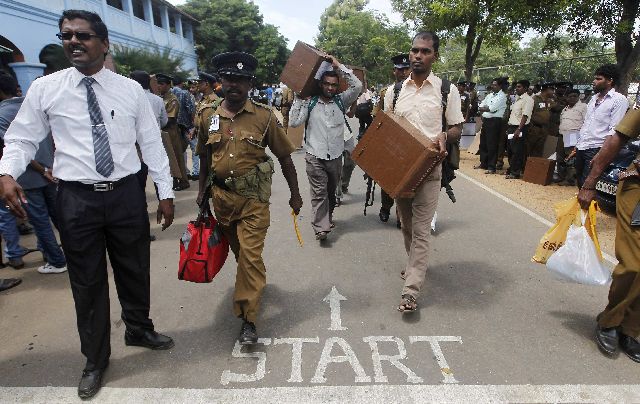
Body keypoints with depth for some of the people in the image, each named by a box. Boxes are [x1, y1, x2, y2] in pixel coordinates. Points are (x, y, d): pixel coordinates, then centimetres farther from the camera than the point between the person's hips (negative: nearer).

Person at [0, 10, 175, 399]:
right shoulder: (44, 88, 2)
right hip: (77, 198, 0)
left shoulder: (131, 89, 3)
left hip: (126, 194, 1)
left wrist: (166, 192, 1)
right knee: (87, 282, 10)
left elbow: (152, 143, 3)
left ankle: (139, 329, 44)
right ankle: (96, 359, 32)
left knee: (135, 271, 16)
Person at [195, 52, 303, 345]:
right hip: (221, 196, 4)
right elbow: (205, 157, 14)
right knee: (238, 251, 19)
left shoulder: (264, 116, -6)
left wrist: (295, 195, 2)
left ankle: (248, 319, 5)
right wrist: (202, 190, 17)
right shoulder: (208, 116, 2)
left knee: (250, 255, -6)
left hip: (253, 198, -4)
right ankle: (255, 282, 48)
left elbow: (284, 156, 0)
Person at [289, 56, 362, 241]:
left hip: (335, 156, 3)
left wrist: (339, 65, -4)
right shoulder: (310, 103, 0)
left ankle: (327, 217, 36)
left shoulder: (341, 101, 7)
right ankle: (321, 227, -6)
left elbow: (357, 86, -5)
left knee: (331, 191, 16)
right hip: (315, 157, -3)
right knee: (319, 192, -7)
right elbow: (293, 122, -7)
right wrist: (298, 99, -6)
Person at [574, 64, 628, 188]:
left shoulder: (619, 100, -7)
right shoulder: (594, 98, 16)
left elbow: (615, 131, -13)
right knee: (580, 182, 12)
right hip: (581, 148, 7)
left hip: (596, 149, -7)